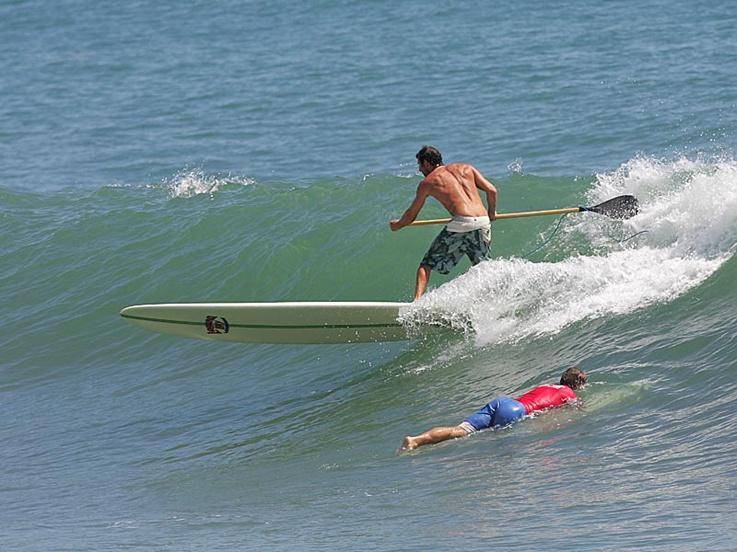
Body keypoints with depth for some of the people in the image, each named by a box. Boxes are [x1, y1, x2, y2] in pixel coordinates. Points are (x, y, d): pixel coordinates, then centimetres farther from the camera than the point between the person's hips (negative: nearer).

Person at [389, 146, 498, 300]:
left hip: (461, 224, -4)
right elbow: (491, 190, 12)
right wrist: (491, 213, 29)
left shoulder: (427, 182, 14)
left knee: (427, 265, 5)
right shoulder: (466, 168, 21)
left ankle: (417, 300, -12)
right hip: (483, 223, 4)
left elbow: (412, 214, 23)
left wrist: (397, 225, 43)